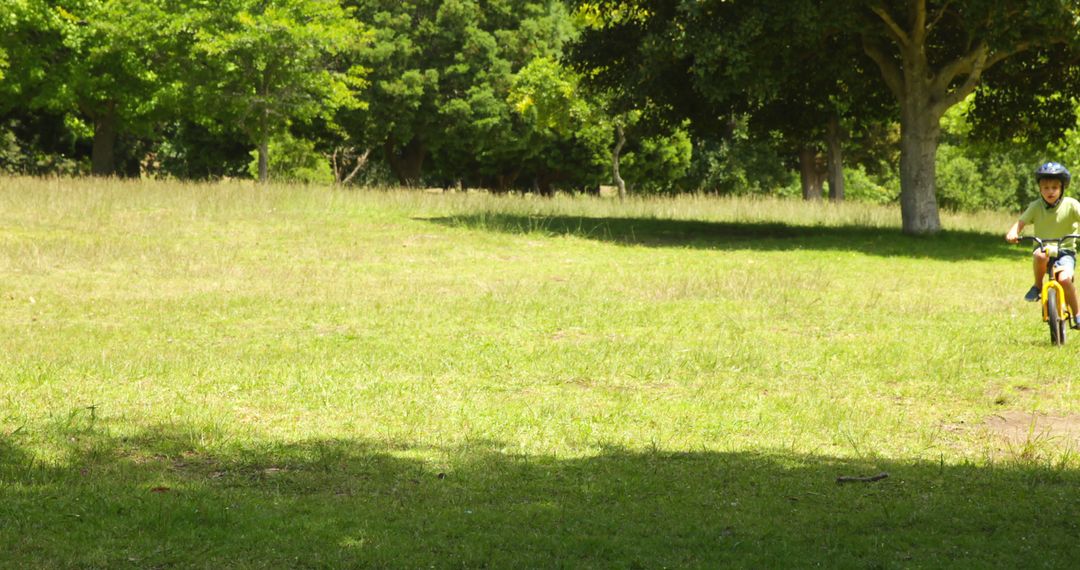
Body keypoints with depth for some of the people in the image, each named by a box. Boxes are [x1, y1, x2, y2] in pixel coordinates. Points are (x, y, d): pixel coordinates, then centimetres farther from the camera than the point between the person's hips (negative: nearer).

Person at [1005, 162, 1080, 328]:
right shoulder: (1036, 207, -1)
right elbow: (1021, 222, -8)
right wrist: (1013, 233, -30)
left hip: (1065, 251, -1)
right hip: (1043, 248, 1)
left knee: (1064, 279, -29)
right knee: (1040, 256, -37)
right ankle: (1037, 286, -8)